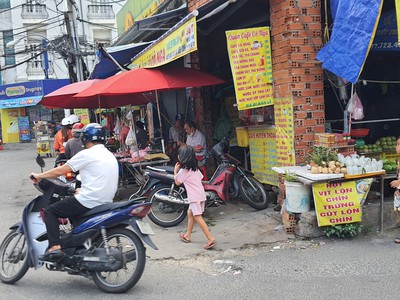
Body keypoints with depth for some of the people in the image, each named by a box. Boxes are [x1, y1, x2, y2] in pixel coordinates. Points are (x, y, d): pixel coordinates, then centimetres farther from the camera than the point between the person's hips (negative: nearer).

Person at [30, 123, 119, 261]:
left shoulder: (87, 154, -8)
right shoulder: (110, 155, 16)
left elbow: (60, 171, -6)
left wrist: (39, 176, 8)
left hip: (88, 201, -8)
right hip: (106, 202, 8)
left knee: (49, 211, 3)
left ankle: (54, 247, -12)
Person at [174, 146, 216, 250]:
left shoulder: (183, 171, -11)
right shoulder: (195, 168, 12)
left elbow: (177, 182, -1)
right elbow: (201, 177, 16)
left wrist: (175, 171, 9)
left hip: (195, 197, -9)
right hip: (201, 194, 9)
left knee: (198, 217, -11)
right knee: (190, 213, 22)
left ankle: (211, 239, -19)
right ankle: (187, 235, 32)